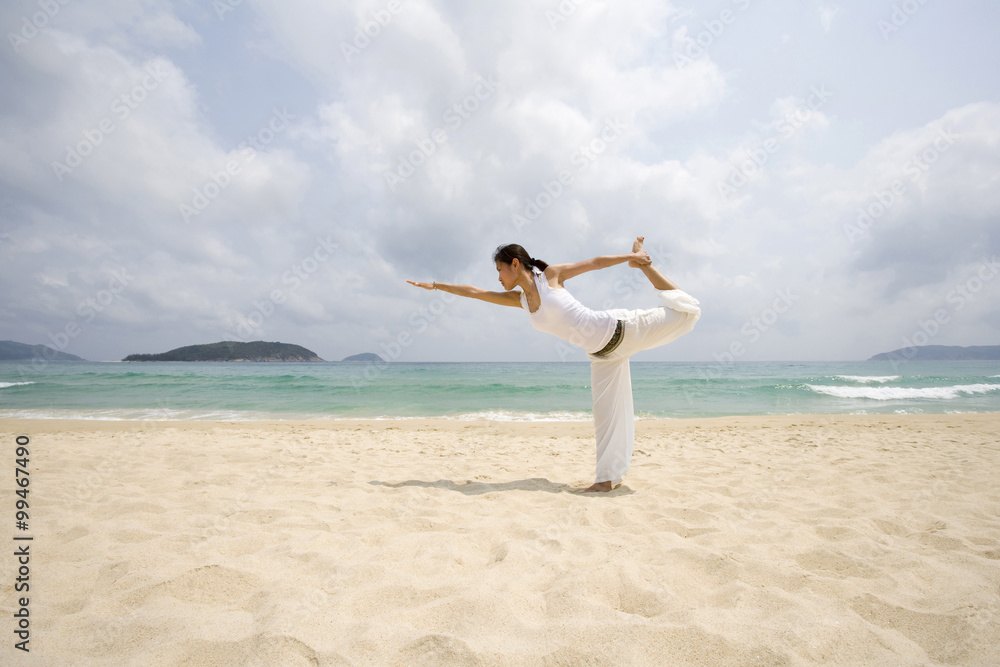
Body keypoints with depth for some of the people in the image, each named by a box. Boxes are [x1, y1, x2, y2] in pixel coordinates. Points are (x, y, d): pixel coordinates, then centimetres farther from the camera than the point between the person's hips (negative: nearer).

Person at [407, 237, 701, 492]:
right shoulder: (519, 299, 6)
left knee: (682, 312, -5)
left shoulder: (550, 274, -9)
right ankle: (608, 478, 14)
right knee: (606, 415, 6)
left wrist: (631, 256, -3)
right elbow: (476, 292, 12)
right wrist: (437, 285, 17)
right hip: (600, 354, 5)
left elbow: (594, 262, -2)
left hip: (617, 329, -5)